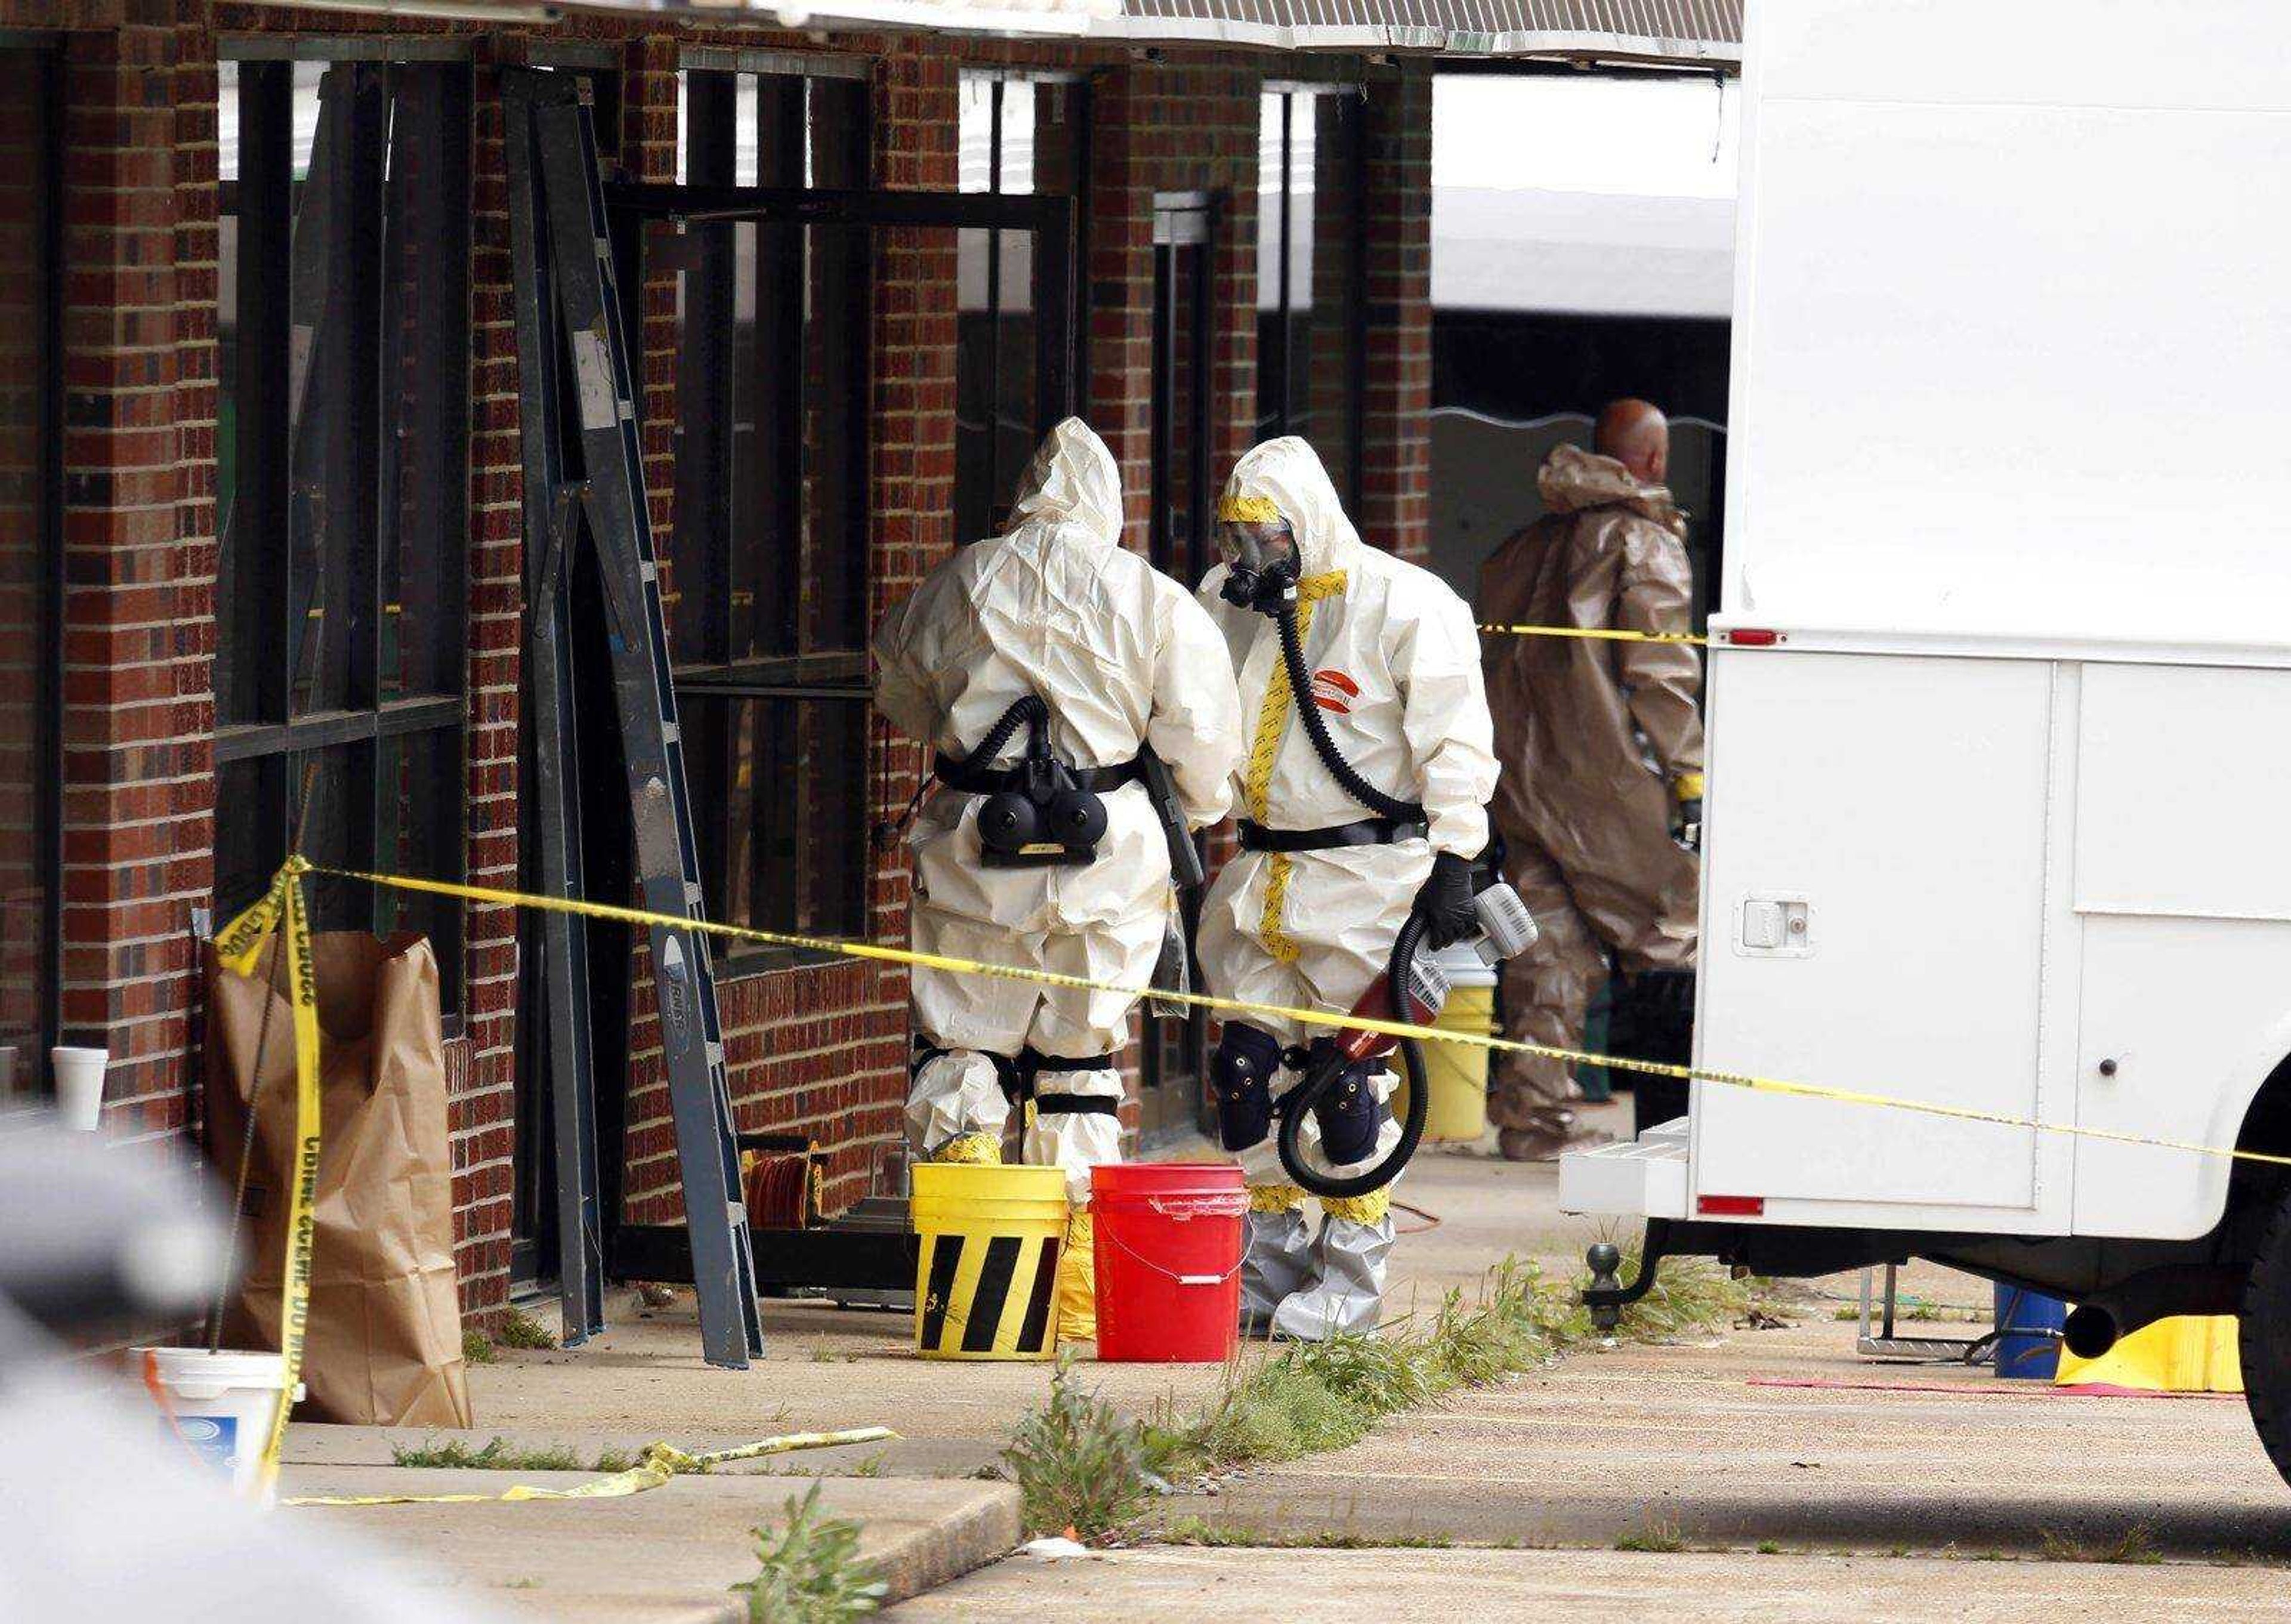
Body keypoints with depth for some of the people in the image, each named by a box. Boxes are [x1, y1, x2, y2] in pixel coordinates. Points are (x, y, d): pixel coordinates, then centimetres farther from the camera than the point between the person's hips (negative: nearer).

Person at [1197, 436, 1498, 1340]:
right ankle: (1271, 1259, 15)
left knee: (1348, 1072, -6)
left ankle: (1351, 1278, 1)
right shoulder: (1230, 605, 11)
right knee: (1248, 1063, 4)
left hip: (1366, 876, -6)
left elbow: (1454, 746, -8)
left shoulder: (1405, 606, -7)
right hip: (1260, 877, 6)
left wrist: (1452, 865, -12)